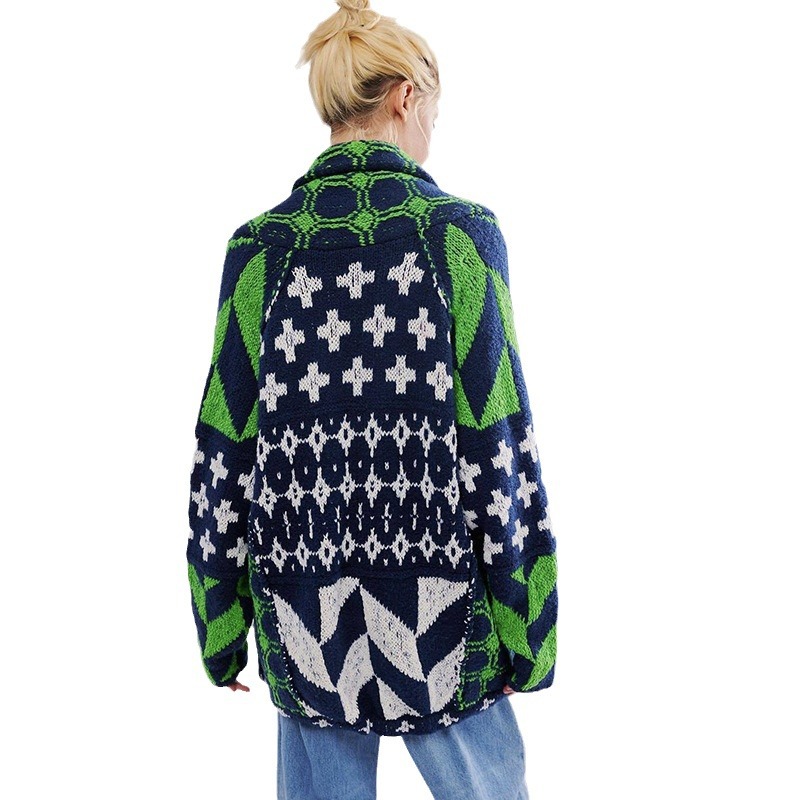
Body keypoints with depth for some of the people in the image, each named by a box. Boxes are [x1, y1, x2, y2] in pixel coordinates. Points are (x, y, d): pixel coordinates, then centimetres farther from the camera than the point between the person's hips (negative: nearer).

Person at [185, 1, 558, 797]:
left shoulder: (259, 248, -3)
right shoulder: (460, 233, -9)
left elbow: (223, 455, -2)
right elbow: (501, 448, -11)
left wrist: (220, 626, 8)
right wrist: (522, 627, -2)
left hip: (307, 616, 3)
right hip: (438, 609, -2)